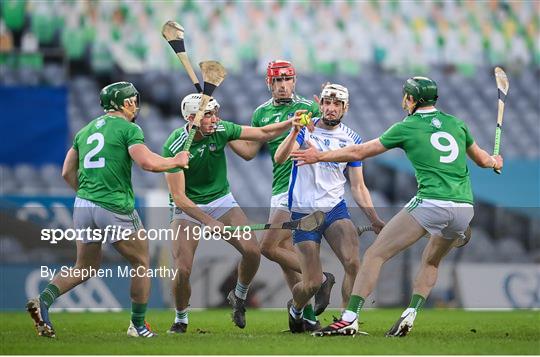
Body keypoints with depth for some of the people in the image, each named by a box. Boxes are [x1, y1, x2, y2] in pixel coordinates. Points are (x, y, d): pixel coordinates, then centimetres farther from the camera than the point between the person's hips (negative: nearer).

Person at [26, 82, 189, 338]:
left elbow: (67, 173, 16)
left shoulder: (86, 131, 16)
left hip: (83, 206, 6)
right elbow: (148, 163, -17)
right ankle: (138, 325, 16)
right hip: (116, 209, -6)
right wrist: (176, 161, -1)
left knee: (85, 267, 17)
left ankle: (43, 300, -6)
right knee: (141, 263, 12)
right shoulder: (128, 129, -5)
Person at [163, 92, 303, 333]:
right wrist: (208, 222, -30)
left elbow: (263, 133, -1)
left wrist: (291, 123, -17)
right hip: (187, 208, -3)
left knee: (252, 251, -16)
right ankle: (181, 320, 11)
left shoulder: (220, 130, -12)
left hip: (221, 200, 3)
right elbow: (178, 196, -22)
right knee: (182, 270, -17)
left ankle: (239, 297, 13)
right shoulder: (174, 146, -22)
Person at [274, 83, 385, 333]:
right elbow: (279, 159, -19)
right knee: (312, 283, -4)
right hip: (303, 212, -2)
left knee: (353, 264, -22)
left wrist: (375, 220, 2)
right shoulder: (307, 128, -3)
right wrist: (295, 132, -36)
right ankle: (295, 308, 30)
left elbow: (358, 187, 10)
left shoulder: (351, 139, 6)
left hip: (335, 209, 2)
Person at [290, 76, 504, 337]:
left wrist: (320, 156, 25)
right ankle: (410, 316, 11)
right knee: (431, 262, 28)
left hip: (431, 203, -6)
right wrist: (495, 162, 54)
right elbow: (482, 160, 29)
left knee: (375, 254, 0)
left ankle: (349, 319, -9)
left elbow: (359, 152, 12)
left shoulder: (407, 127, 5)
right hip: (464, 207, 6)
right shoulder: (456, 123, 17)